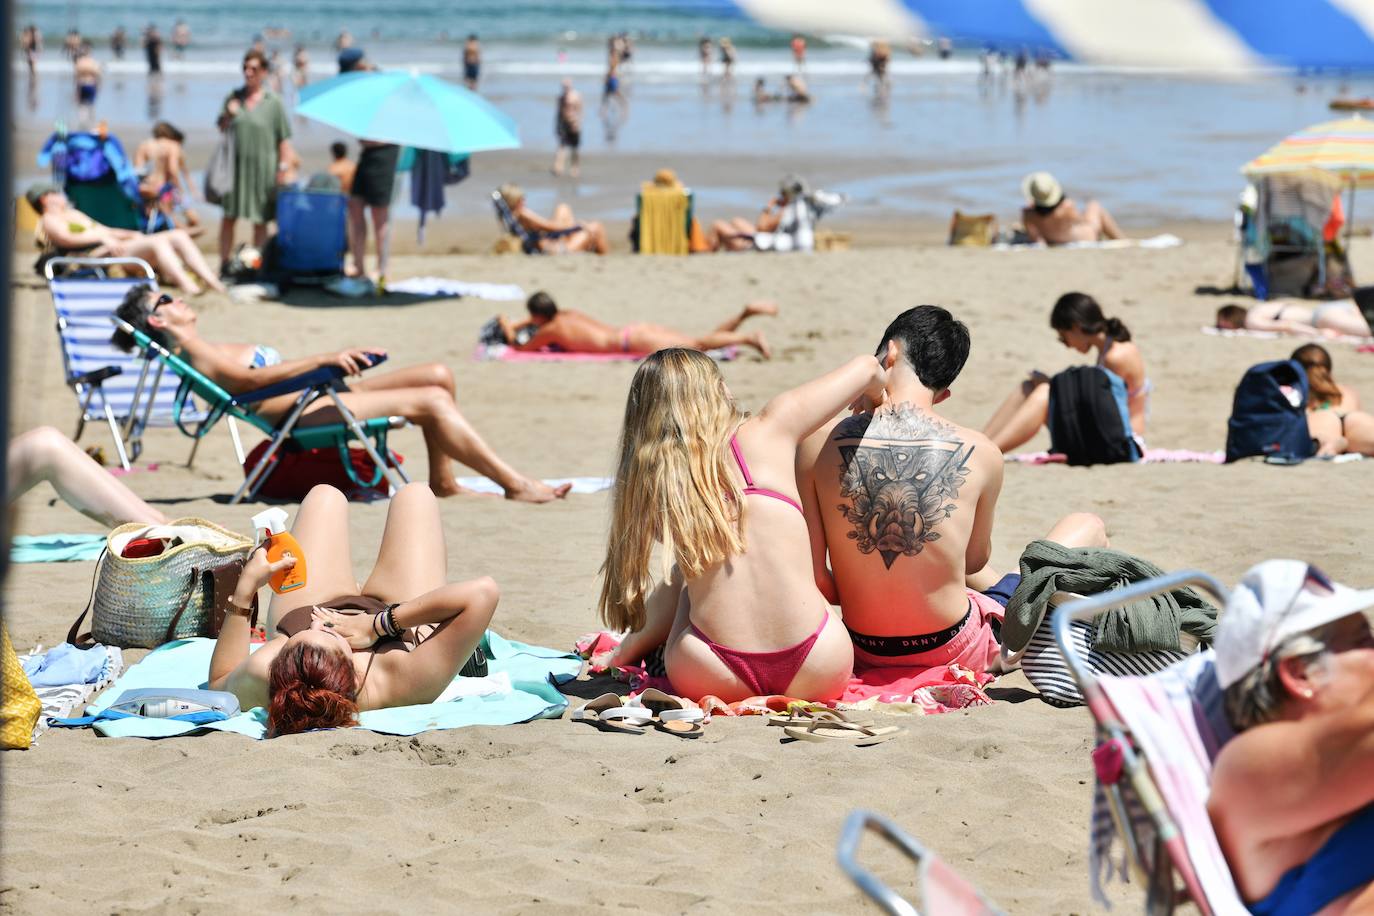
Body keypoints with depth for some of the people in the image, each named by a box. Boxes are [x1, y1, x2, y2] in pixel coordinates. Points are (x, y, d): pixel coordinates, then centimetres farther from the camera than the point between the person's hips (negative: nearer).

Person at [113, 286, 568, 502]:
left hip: (319, 395, 11)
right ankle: (516, 484, -19)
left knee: (439, 376, 2)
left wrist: (341, 357, 15)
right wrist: (322, 359, -27)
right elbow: (250, 379, -20)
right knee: (431, 401, -19)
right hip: (303, 412, -11)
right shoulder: (194, 354, -7)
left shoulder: (214, 350, 24)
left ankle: (442, 481, 3)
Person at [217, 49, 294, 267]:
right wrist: (228, 116, -6)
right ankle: (224, 264, 10)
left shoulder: (274, 102, -2)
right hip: (236, 165, 3)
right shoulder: (234, 97, 8)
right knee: (228, 217, 3)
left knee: (260, 221, 3)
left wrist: (283, 167, -9)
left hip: (262, 167, -3)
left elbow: (284, 139, -2)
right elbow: (221, 128, 14)